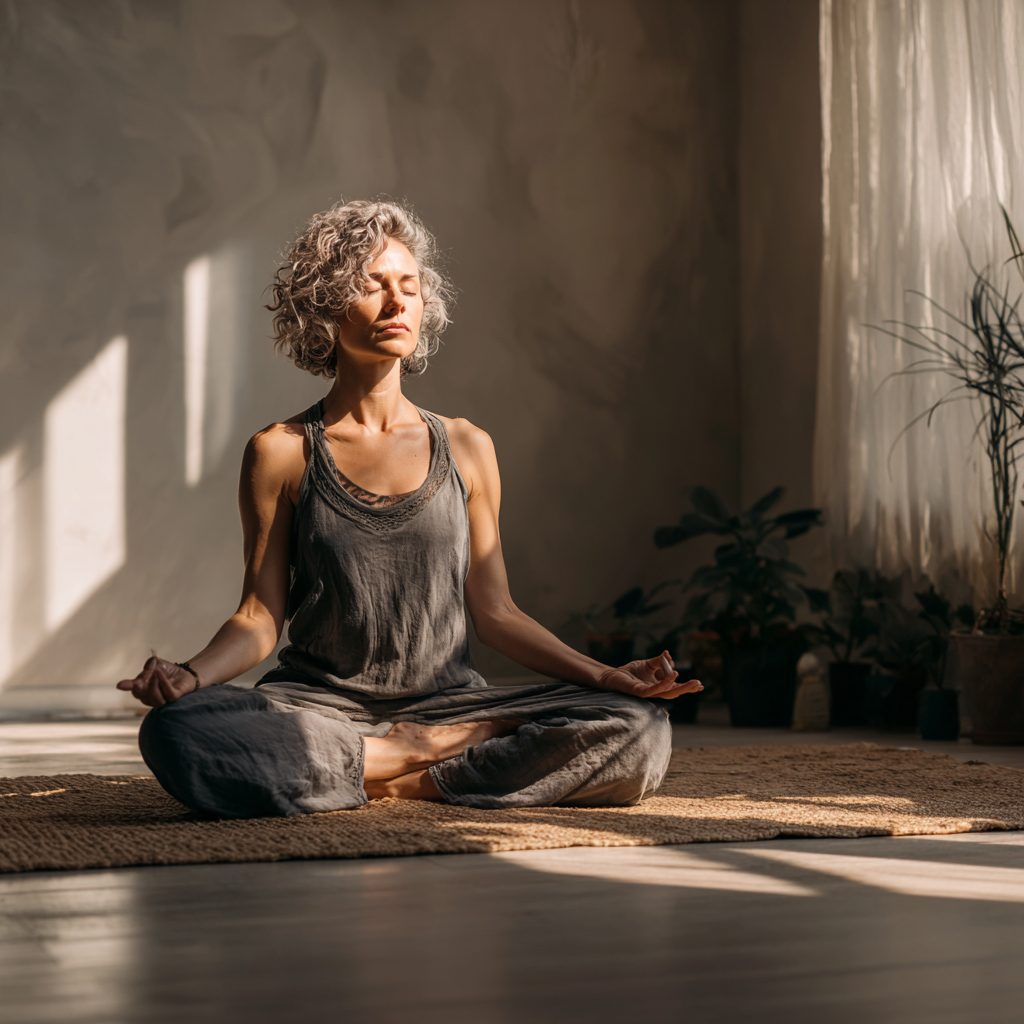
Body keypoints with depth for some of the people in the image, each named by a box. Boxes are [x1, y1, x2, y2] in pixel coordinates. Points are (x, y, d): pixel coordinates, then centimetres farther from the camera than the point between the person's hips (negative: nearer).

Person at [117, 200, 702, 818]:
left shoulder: (467, 449, 9)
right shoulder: (281, 454, 4)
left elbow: (494, 611, 10)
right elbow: (261, 618, 3)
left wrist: (604, 676, -1)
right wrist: (190, 674, -17)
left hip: (447, 699, 1)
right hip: (319, 707, -1)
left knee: (639, 732, -22)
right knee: (176, 733, -34)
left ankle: (415, 782, -16)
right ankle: (430, 751, -19)